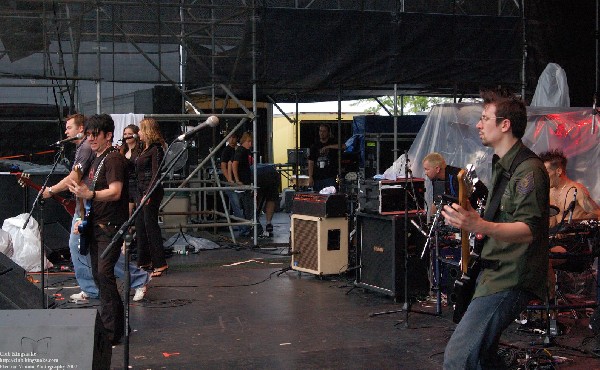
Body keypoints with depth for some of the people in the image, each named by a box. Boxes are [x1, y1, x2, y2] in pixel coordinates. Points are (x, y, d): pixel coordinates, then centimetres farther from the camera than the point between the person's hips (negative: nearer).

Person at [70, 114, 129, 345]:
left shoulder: (114, 159, -12)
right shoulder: (96, 159, 18)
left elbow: (115, 192, -24)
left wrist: (89, 195, -39)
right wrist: (83, 219, 17)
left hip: (110, 226, -10)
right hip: (96, 226, 10)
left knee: (104, 273, -16)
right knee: (98, 274, 11)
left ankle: (111, 331, -13)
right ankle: (111, 322, 20)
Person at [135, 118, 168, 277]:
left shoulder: (156, 149, -12)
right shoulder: (145, 149, 15)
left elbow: (156, 174, -19)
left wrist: (148, 194, -24)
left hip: (152, 192, -10)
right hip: (142, 191, 10)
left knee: (150, 225, -9)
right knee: (140, 225, 12)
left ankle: (160, 264, -7)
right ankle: (144, 261, 21)